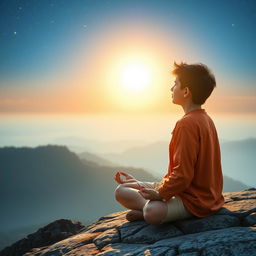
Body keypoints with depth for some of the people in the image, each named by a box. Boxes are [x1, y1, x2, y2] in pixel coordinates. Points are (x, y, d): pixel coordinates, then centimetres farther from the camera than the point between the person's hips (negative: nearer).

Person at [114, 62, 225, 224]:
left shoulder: (186, 124, -22)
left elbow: (182, 174, -25)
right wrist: (162, 184, 14)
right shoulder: (206, 119, 11)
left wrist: (159, 194, -13)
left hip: (194, 201, -10)